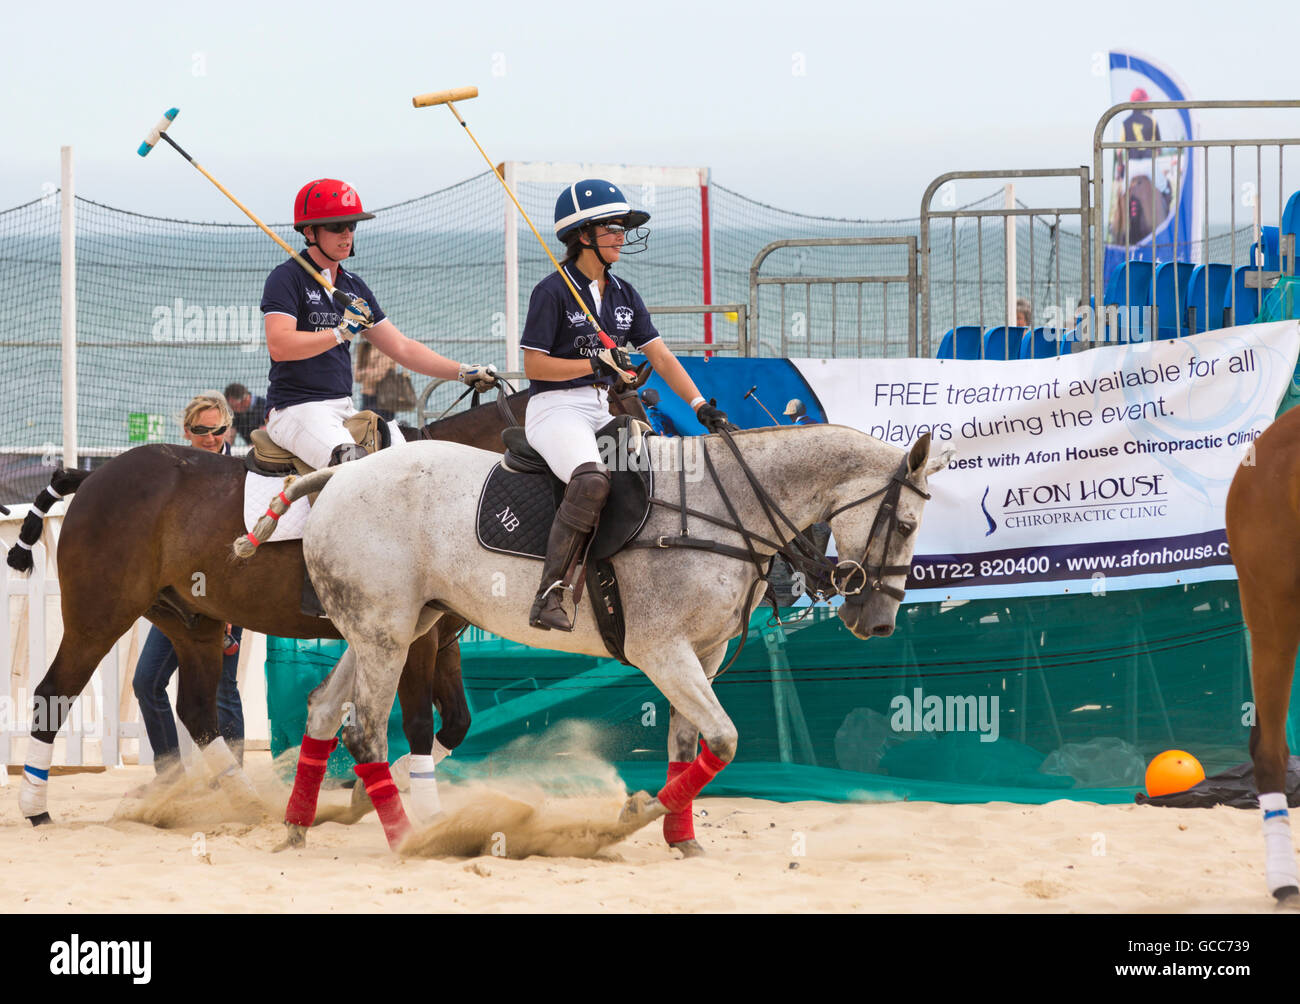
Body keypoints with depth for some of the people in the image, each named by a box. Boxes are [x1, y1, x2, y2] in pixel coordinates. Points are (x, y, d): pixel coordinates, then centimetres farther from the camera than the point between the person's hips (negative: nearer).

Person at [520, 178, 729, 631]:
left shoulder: (624, 295, 15)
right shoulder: (553, 292, -6)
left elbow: (661, 357, 11)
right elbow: (533, 365, -8)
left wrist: (701, 405, -1)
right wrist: (595, 363, -17)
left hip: (606, 410, 8)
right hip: (556, 407, -8)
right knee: (591, 479, -35)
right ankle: (549, 593, -35)